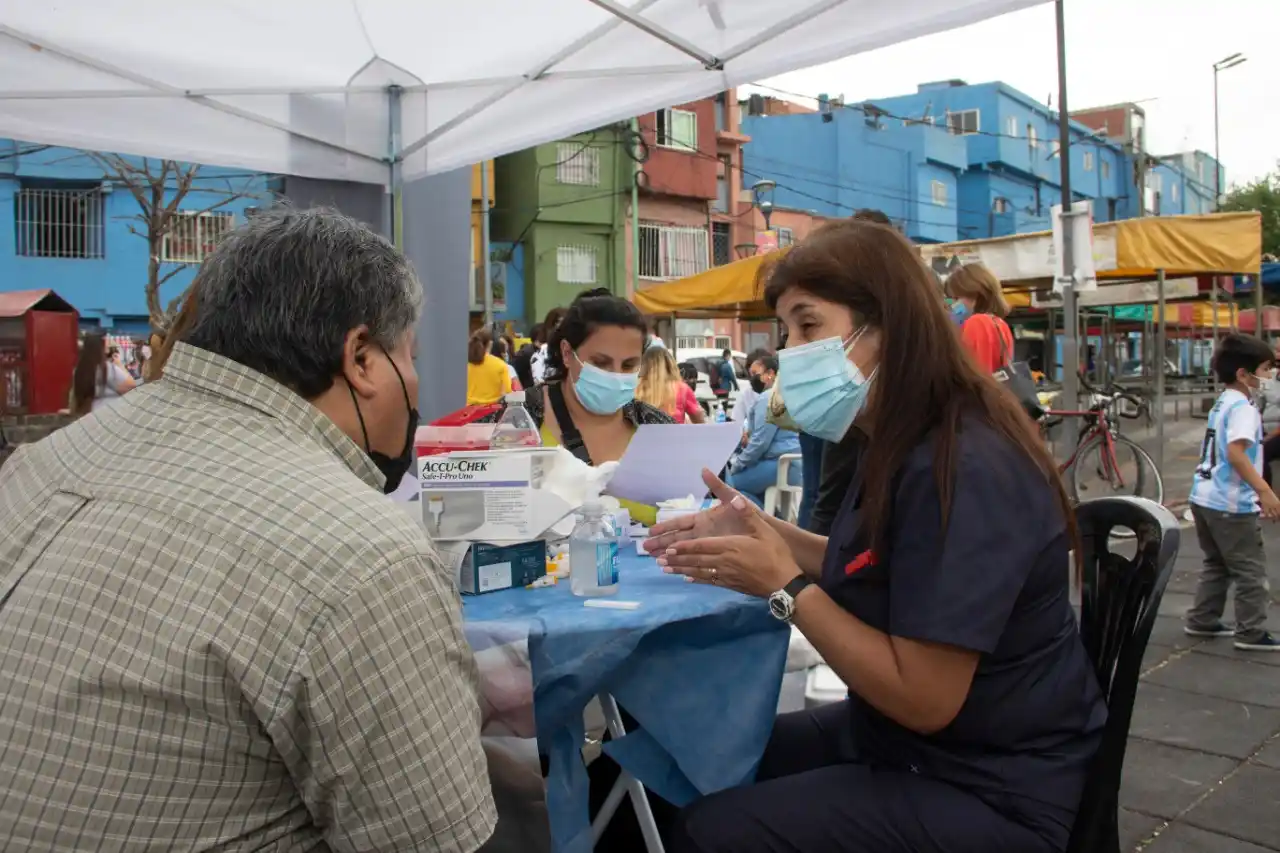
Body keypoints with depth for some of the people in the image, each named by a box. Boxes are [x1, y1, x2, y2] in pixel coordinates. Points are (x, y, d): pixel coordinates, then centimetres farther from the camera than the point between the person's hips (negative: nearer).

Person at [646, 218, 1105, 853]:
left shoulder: (963, 470, -27)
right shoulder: (902, 445, 4)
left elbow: (925, 698, -26)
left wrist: (782, 584, -21)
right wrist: (765, 534, 0)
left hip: (992, 793, -9)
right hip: (902, 738, 9)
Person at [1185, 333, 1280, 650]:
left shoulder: (1222, 403, 14)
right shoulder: (1243, 407, -15)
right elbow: (1236, 453, -28)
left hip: (1205, 497, 9)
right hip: (1230, 503, -9)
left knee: (1216, 564, 18)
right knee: (1251, 571, -1)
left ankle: (1202, 620, 23)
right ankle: (1252, 633, 4)